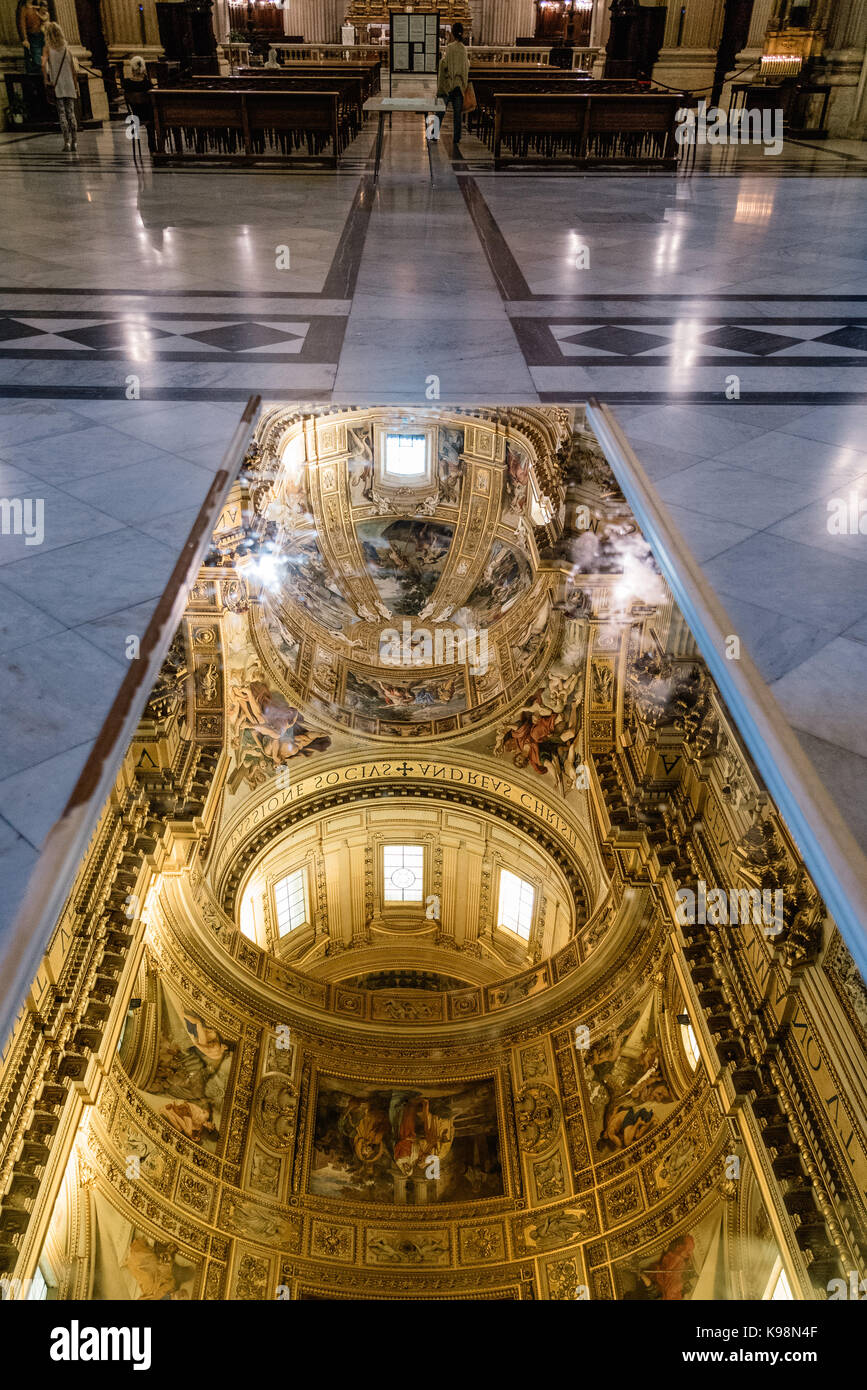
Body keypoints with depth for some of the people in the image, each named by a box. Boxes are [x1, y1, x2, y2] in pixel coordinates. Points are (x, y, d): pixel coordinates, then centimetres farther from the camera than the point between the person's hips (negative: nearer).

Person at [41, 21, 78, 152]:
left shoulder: (48, 48, -2)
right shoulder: (67, 50, 7)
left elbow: (44, 65, -16)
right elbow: (74, 71, 5)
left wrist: (46, 80, -5)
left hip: (56, 87, -3)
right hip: (69, 87, 3)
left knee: (62, 114, -3)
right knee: (71, 113, 8)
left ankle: (67, 141, -10)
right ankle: (74, 141, 6)